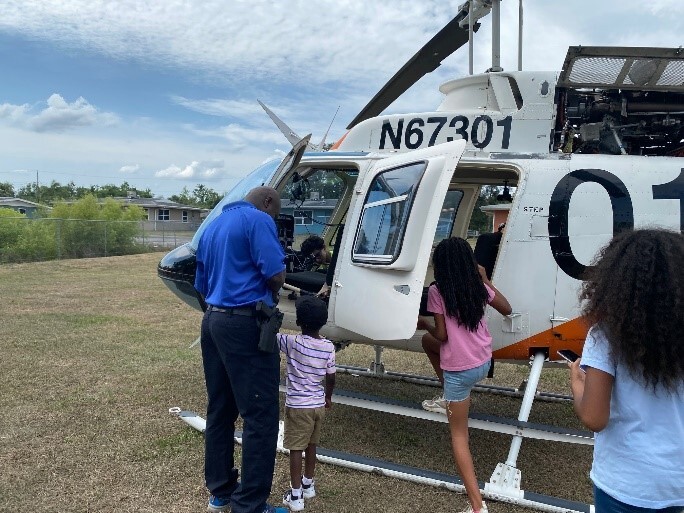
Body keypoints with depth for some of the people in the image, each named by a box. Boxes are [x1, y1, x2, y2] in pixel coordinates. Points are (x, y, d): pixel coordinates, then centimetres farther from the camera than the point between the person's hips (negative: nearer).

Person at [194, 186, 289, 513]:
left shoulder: (213, 227, 18)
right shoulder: (258, 219, -8)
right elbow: (276, 275, -16)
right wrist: (270, 290, 3)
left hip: (212, 321, 9)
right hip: (244, 324, -9)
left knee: (219, 410, 15)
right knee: (260, 415, -2)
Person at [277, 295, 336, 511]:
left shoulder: (292, 342, -19)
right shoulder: (328, 347, -6)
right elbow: (331, 378, 2)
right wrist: (328, 397, 18)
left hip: (297, 405, -4)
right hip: (318, 404, 4)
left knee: (296, 449, 5)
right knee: (311, 446, 20)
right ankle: (308, 485, 36)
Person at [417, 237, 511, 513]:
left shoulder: (437, 291, -14)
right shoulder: (478, 286, 0)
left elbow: (441, 335, -13)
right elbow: (507, 309, 15)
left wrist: (424, 324, 7)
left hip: (460, 369, -6)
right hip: (484, 362, 6)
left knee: (458, 433, 8)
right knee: (427, 341, 31)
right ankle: (450, 400, 41)